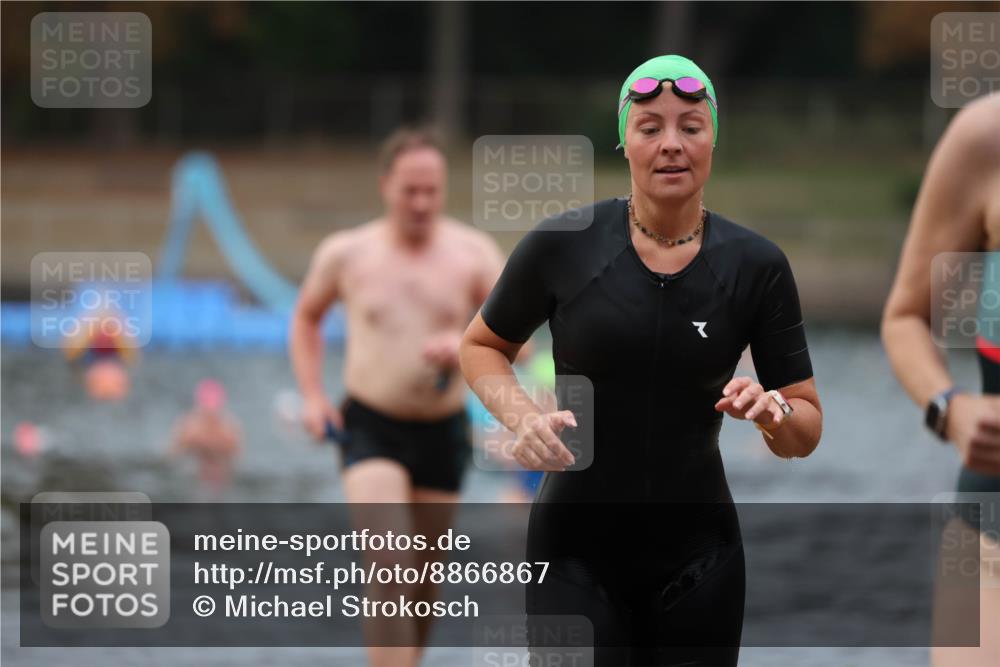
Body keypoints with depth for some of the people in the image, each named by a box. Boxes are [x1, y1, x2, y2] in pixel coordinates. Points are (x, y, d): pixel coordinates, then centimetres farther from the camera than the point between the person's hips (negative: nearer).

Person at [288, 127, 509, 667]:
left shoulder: (473, 253, -2)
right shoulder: (346, 253, -2)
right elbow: (306, 317, 16)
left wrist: (467, 342, -25)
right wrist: (311, 395, 3)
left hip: (442, 432, 2)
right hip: (370, 426, -2)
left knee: (424, 578, 13)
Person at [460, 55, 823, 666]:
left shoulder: (756, 265, -2)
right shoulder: (561, 247, -6)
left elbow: (806, 432, 3)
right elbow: (481, 347, 10)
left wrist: (773, 412, -20)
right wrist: (524, 418, -10)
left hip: (697, 563, 2)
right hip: (575, 554, -2)